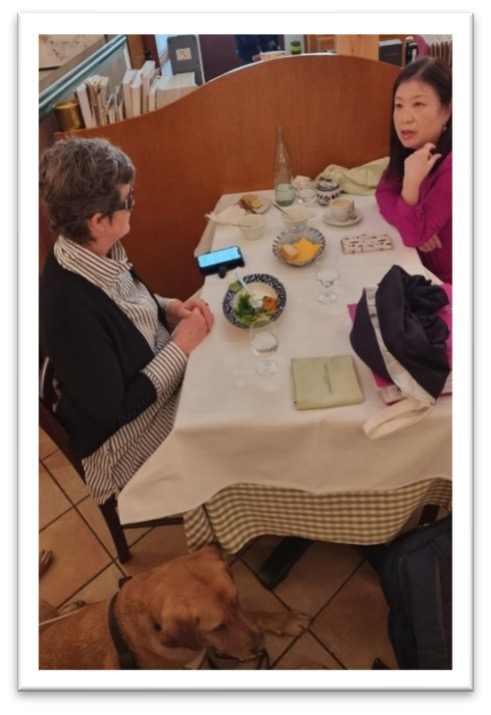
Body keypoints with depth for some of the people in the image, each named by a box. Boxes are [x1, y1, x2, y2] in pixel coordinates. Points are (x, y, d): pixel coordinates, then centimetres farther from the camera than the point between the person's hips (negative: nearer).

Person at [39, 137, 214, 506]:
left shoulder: (98, 253, -11)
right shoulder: (70, 309, -35)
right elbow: (113, 409, -27)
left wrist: (170, 308, -8)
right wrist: (181, 346, -22)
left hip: (161, 371, 7)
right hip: (124, 433, -7)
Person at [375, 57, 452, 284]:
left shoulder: (451, 164, -26)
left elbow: (414, 234, -24)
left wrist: (411, 182, -38)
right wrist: (418, 224, -17)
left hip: (445, 282, -6)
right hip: (422, 267, 6)